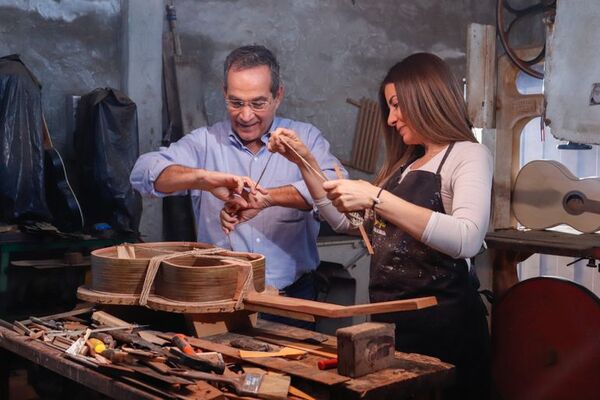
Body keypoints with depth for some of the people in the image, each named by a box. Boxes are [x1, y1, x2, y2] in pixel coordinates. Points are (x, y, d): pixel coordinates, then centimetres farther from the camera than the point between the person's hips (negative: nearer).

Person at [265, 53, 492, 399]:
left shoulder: (469, 155, -7)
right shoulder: (406, 165, 16)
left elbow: (467, 240, -26)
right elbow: (346, 221, 17)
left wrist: (376, 198, -30)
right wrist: (305, 162, 10)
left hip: (442, 322, -7)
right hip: (390, 319, 7)